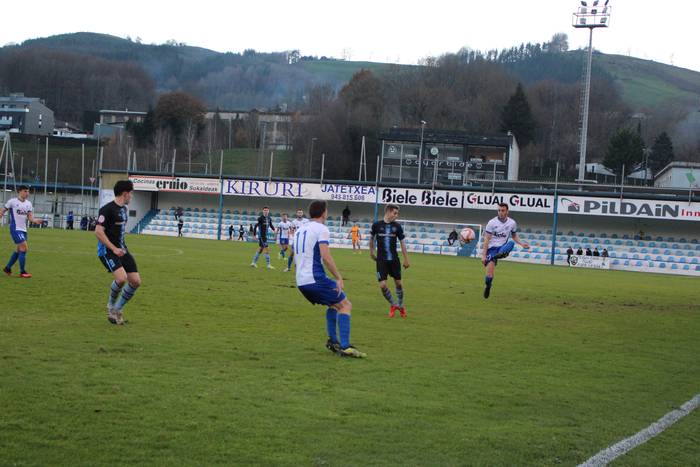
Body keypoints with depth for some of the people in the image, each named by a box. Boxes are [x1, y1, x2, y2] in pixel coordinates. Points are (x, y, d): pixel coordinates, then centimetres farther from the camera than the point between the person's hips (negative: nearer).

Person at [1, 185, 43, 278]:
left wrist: (35, 221, -16)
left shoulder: (28, 203, 9)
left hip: (24, 229, 7)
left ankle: (7, 268, 31)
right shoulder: (12, 202, -7)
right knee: (24, 248, -15)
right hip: (15, 229, -7)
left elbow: (30, 217, 4)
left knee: (19, 250, 15)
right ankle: (22, 272, -8)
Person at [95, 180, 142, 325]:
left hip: (121, 249, 9)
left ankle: (118, 309, 17)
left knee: (136, 281, 1)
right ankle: (111, 306, -1)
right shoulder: (107, 209, -15)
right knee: (121, 278, -27)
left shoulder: (124, 209, 13)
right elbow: (98, 232, -20)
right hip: (107, 250, -9)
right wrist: (114, 249, -23)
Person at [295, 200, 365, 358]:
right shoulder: (321, 229, -7)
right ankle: (345, 347, -12)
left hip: (301, 282, 8)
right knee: (345, 305, -1)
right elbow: (326, 257, -18)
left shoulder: (300, 230, 18)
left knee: (333, 304, 25)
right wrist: (339, 278, -14)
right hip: (316, 279, -8)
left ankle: (332, 341, 16)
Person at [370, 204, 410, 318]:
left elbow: (402, 243, 5)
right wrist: (371, 252, 17)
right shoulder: (377, 225, -5)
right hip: (381, 260, -1)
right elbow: (371, 238, 13)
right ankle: (393, 305, 16)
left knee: (398, 283, 7)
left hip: (394, 259, 2)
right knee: (382, 285, -8)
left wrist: (406, 259, 3)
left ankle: (400, 305, 29)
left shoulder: (397, 226, -1)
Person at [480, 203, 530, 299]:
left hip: (503, 248, 2)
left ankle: (499, 254, -52)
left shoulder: (512, 223, 4)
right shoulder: (492, 223, -6)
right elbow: (486, 239, -7)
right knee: (489, 274, -14)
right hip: (492, 248, -2)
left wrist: (521, 244, 1)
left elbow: (514, 236, 21)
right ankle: (488, 287, 12)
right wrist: (483, 255, -13)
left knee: (511, 243, -33)